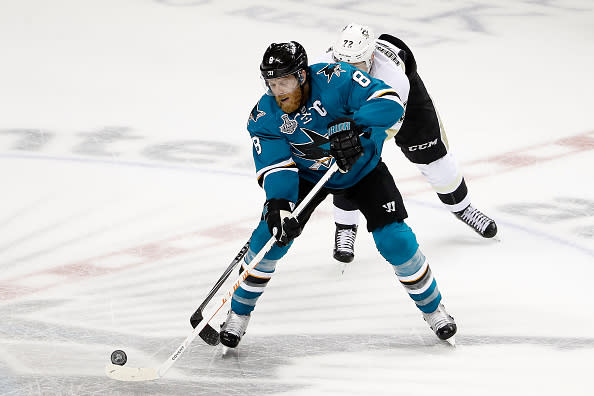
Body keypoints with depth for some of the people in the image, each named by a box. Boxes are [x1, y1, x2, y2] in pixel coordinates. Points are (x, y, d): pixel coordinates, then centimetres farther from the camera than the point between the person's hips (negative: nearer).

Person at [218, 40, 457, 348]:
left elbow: (390, 103, -39)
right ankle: (239, 312, 7)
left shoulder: (334, 79, -33)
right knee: (271, 235, -12)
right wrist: (279, 206, -46)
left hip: (361, 167, -2)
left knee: (395, 239, -10)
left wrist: (351, 125, -54)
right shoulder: (265, 117, -23)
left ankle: (432, 307, 14)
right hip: (307, 174, 2)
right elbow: (276, 167, -28)